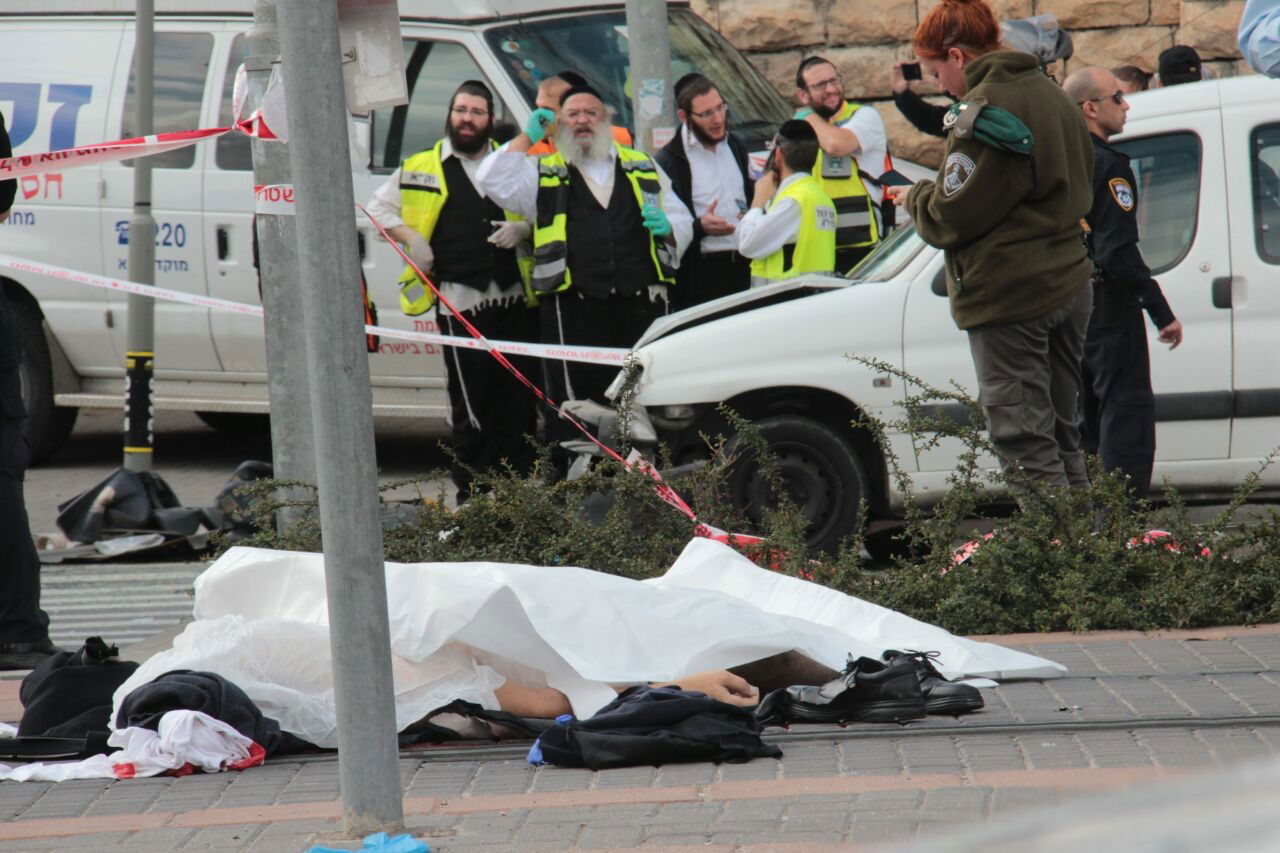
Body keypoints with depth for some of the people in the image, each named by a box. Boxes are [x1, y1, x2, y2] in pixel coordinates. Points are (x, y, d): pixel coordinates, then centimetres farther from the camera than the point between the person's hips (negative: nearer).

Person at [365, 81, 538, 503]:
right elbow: (379, 207, 14)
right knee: (471, 405, -3)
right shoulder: (422, 168, 8)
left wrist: (522, 229, -2)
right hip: (461, 302, -3)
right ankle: (472, 495, 1)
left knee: (520, 400, 4)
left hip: (514, 299, 3)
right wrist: (411, 238, -2)